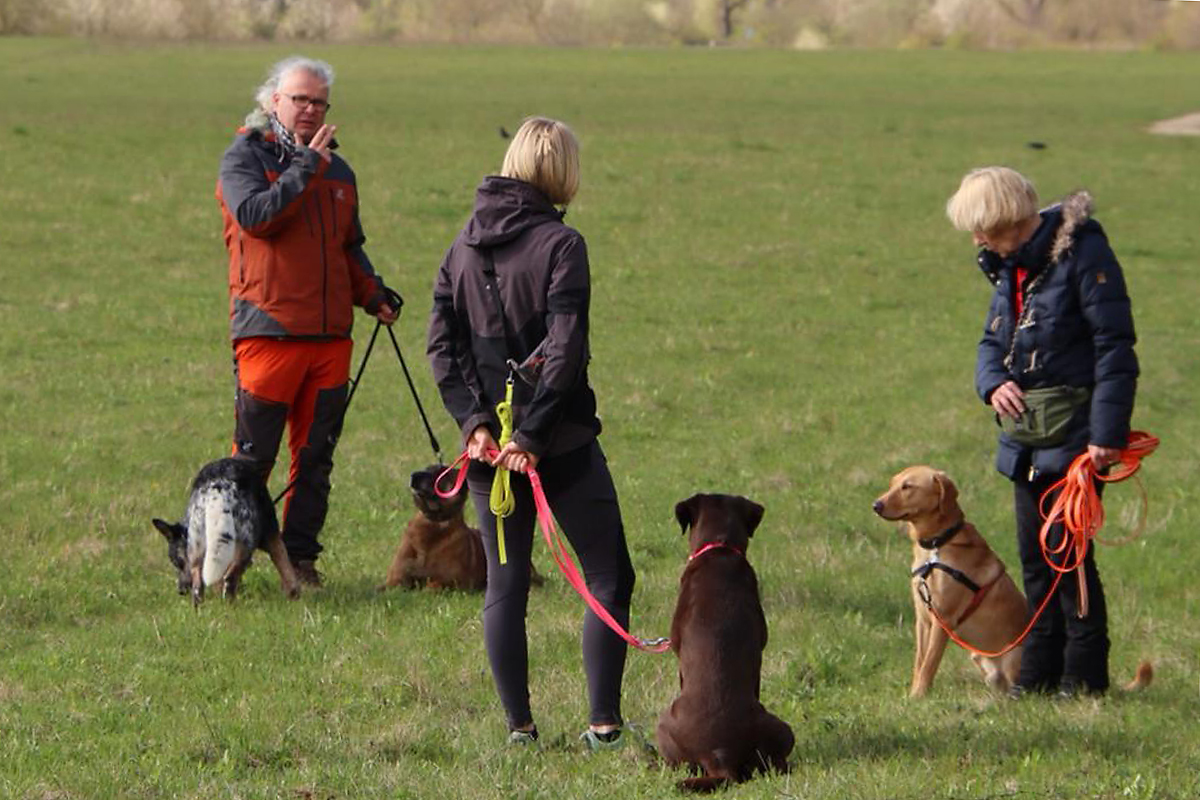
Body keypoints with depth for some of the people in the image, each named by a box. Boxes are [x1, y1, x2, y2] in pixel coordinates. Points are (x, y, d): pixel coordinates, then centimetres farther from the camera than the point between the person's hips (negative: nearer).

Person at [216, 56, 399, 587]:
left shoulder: (337, 170, 18)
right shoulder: (245, 156, -1)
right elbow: (254, 215, -20)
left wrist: (373, 294, 10)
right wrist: (305, 168, -19)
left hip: (330, 333, 6)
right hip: (268, 329, -6)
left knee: (316, 454, 7)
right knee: (254, 455, -4)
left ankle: (301, 557, 13)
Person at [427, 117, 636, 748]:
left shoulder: (464, 245, 7)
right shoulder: (559, 244, -10)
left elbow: (441, 342, 1)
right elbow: (565, 348, -17)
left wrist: (474, 419, -4)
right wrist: (534, 435, -14)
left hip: (488, 441, 5)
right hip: (562, 440, -5)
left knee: (504, 584, 11)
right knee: (607, 577, 5)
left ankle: (518, 726, 9)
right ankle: (603, 724, -1)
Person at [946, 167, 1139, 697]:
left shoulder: (1081, 253, -14)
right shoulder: (1011, 265, 11)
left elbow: (1115, 348, -16)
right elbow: (993, 340, 17)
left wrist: (1107, 432, -20)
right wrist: (993, 382, -7)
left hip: (1072, 434, -8)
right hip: (1025, 435, 8)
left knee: (1069, 553, -6)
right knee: (1035, 555, 11)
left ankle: (1085, 677, 2)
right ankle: (1039, 673, 18)